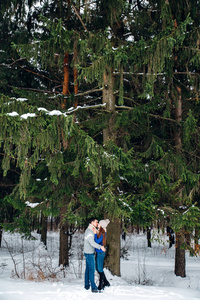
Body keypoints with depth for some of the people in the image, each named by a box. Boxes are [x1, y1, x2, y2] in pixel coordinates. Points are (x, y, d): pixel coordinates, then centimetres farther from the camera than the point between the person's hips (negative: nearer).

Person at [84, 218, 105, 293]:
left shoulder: (89, 230, 15)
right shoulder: (89, 231, -18)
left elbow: (93, 241, 14)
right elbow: (92, 242, -27)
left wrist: (95, 233, 1)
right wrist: (100, 247, -29)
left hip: (88, 253, 10)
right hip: (89, 253, -10)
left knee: (88, 269, 13)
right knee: (91, 270, -10)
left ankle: (87, 285, 20)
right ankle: (93, 287, -10)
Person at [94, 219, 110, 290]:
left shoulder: (102, 233, -19)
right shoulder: (100, 232, 7)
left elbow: (97, 241, -23)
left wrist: (95, 233, -20)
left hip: (100, 253, -9)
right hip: (98, 252, 9)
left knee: (100, 269, 1)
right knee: (98, 268, 16)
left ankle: (101, 286, 12)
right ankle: (106, 282, 26)